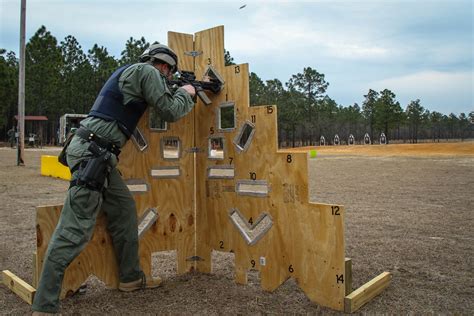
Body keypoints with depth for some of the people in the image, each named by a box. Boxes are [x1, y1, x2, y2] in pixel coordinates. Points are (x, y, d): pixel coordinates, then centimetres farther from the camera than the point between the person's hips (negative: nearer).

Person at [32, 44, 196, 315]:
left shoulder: (132, 72, 24)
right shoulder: (148, 72, -4)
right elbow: (170, 112, -6)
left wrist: (180, 94, 30)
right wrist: (186, 93, 13)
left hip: (97, 153, 10)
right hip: (92, 152, -10)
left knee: (124, 208, 14)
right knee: (75, 229, -10)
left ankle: (131, 278, 25)